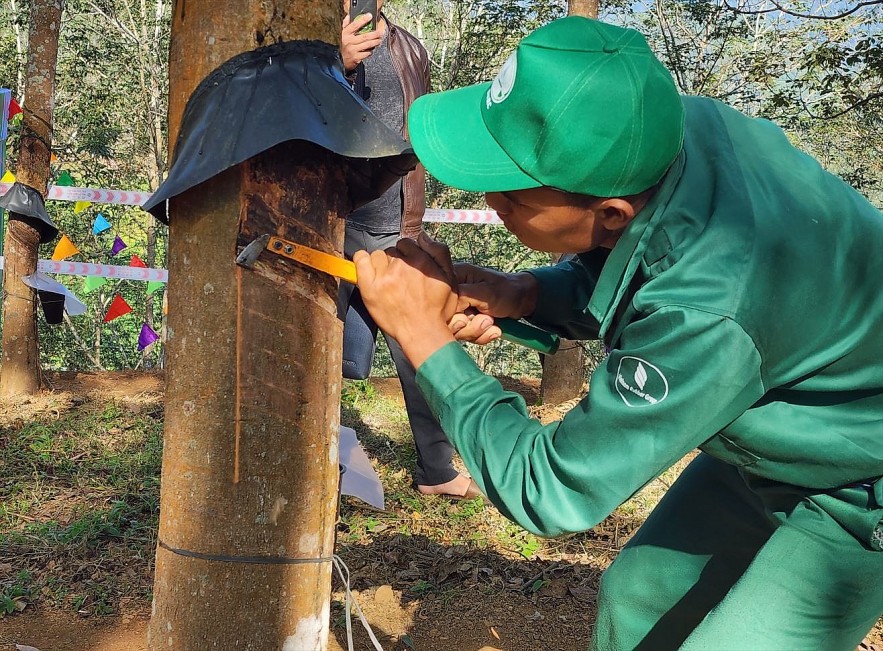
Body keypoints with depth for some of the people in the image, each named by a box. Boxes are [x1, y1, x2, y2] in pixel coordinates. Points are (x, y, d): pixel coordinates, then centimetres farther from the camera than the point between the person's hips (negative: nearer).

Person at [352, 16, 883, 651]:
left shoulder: (706, 318, -43)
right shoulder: (675, 128, -21)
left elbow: (551, 491, -31)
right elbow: (608, 274, 0)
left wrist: (422, 335, -28)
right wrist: (522, 291, -20)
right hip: (772, 445, 7)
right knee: (634, 599, 13)